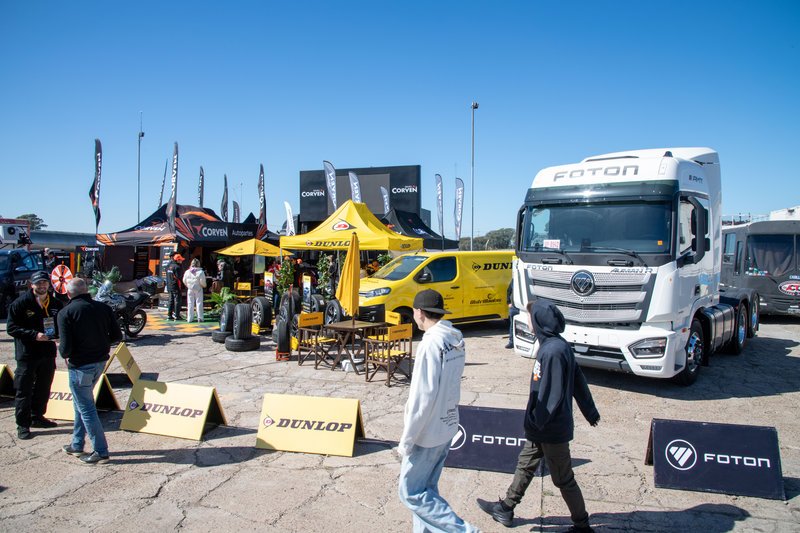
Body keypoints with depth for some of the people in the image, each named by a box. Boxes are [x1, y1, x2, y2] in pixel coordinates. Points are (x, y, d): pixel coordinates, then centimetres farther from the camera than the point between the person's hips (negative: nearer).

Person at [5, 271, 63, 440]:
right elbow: (11, 328, -10)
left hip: (48, 353, 5)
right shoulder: (20, 303, -7)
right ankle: (23, 425, 7)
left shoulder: (55, 304, 7)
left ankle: (37, 417, 31)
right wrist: (34, 335, -22)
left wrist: (55, 333, -4)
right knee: (24, 391, -1)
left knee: (43, 388, 15)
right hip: (27, 354, -5)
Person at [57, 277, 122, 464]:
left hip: (80, 366, -6)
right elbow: (117, 336, 0)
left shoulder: (66, 313, -14)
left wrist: (61, 350, 4)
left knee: (86, 408, 4)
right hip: (100, 362, 6)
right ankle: (77, 445, 34)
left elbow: (66, 348, -18)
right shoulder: (103, 308, -1)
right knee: (81, 403, 23)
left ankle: (101, 451, 9)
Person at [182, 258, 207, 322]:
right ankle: (200, 318, 3)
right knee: (199, 303, 4)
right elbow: (202, 281, -14)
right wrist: (204, 286, 7)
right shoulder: (200, 272, -13)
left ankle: (190, 318, 9)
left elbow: (184, 281, 6)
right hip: (198, 289, -3)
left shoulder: (187, 272, 0)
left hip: (190, 289, 3)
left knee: (190, 303, 8)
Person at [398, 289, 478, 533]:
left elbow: (423, 396, -23)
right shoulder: (456, 340, 3)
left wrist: (406, 440, -15)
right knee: (427, 489, 19)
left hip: (427, 432, -8)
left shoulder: (431, 343, -22)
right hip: (447, 427, 9)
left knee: (411, 493, 5)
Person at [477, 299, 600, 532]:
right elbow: (578, 380, 12)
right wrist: (590, 411, 20)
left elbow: (552, 395, -26)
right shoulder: (557, 344, 3)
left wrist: (535, 424, -19)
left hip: (552, 429, -10)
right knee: (525, 465, 20)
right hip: (544, 426, 10)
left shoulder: (553, 351, -27)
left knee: (564, 479, 6)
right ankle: (506, 508, 34)